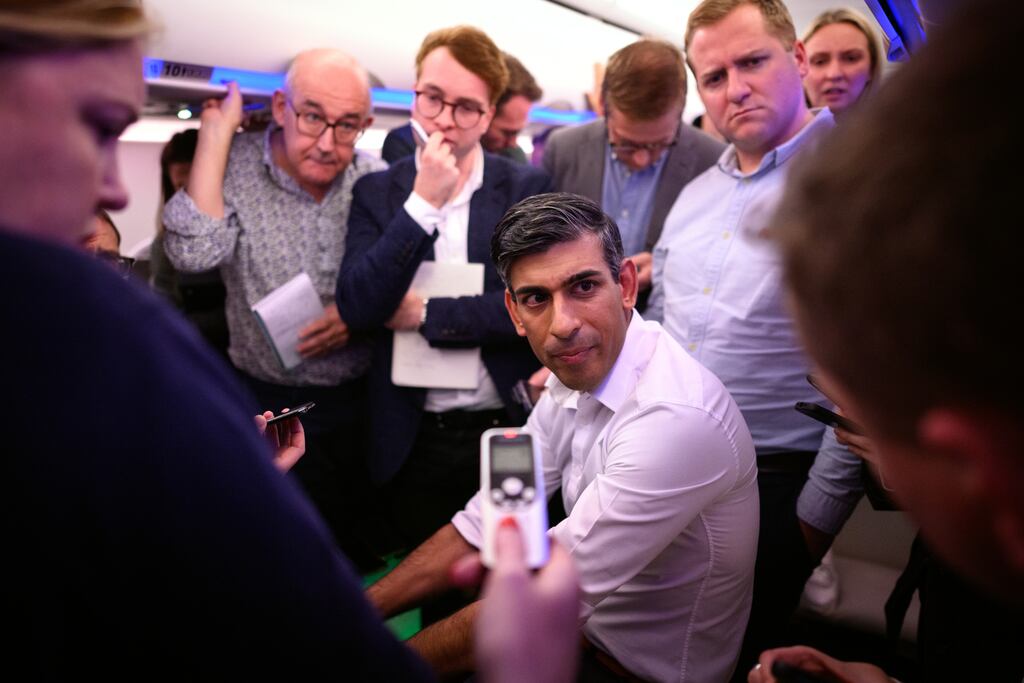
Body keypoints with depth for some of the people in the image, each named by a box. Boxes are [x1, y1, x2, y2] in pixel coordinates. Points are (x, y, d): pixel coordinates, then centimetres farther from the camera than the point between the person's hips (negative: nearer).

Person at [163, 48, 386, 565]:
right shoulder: (233, 165, -8)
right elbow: (194, 253, -25)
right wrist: (216, 131, -19)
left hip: (363, 403, 2)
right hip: (269, 405, -1)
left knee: (369, 547, 16)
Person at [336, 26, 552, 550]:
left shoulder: (529, 189, -2)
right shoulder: (377, 192, 1)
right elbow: (357, 309, -12)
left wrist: (427, 314, -13)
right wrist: (422, 202, -17)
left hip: (511, 429, -1)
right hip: (415, 442, 1)